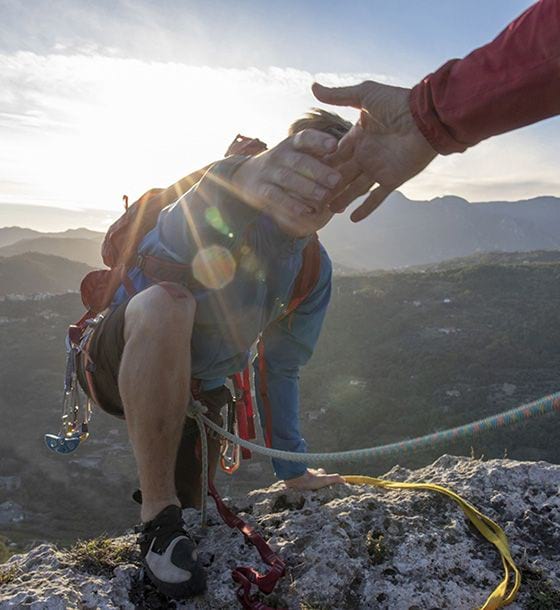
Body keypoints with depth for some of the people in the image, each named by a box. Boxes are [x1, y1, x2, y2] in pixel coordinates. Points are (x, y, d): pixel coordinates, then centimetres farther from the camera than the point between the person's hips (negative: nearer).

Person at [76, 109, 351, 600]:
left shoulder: (315, 271, -4)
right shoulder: (227, 206, -22)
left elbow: (279, 368, 3)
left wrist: (293, 469, 6)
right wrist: (245, 179, -75)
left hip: (195, 388, 6)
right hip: (120, 363, -5)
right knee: (166, 305, -38)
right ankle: (158, 515, -26)